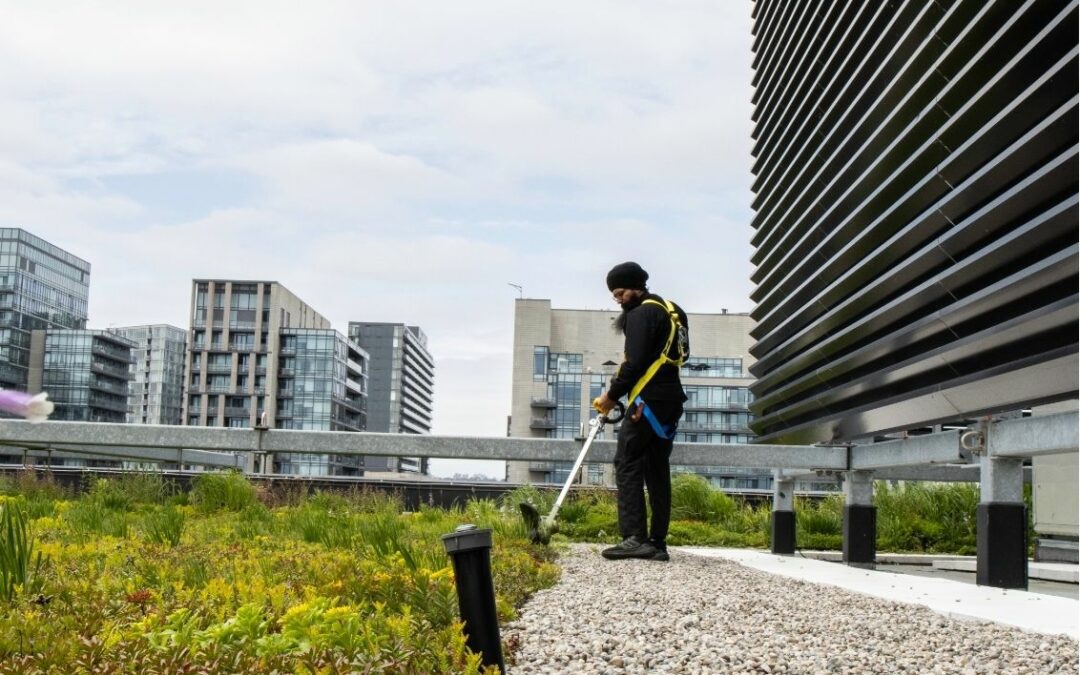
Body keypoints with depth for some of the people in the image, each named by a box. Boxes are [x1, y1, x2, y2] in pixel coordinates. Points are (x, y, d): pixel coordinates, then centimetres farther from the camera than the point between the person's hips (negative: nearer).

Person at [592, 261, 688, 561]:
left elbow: (636, 363, -16)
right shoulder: (669, 311, 21)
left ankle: (635, 538, -15)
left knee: (628, 464, -8)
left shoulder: (641, 313, -9)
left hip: (649, 400, -9)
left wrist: (611, 395, -7)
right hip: (671, 401, 10)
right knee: (657, 469, 9)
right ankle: (657, 543, 9)